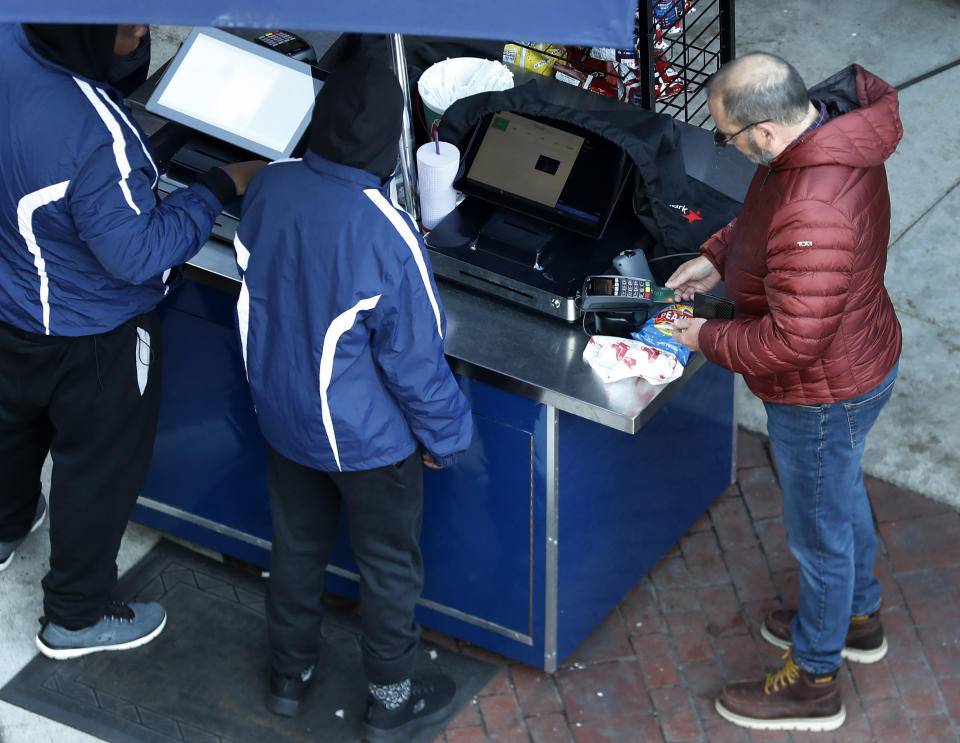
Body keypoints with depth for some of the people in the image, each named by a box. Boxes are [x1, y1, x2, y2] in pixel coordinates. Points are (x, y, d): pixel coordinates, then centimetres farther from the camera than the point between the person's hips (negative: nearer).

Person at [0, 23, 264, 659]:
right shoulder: (94, 136, -41)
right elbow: (137, 253, -28)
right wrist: (219, 189, -19)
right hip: (92, 338, -7)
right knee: (99, 467, 17)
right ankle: (77, 617, 38)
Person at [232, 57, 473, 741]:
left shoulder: (270, 187, -17)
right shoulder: (386, 235, -34)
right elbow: (414, 359, -23)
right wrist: (445, 437, -6)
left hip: (284, 418, 5)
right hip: (368, 439, -5)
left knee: (296, 544, 27)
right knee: (390, 567, 19)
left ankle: (290, 673, 47)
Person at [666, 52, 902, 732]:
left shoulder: (812, 218, -41)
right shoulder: (827, 128, -10)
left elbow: (789, 343, -34)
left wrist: (707, 338, -19)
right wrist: (717, 258, 1)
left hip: (825, 392, -9)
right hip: (863, 358, 9)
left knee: (819, 533, 13)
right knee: (842, 493, 31)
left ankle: (813, 682, 36)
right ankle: (858, 617, 56)